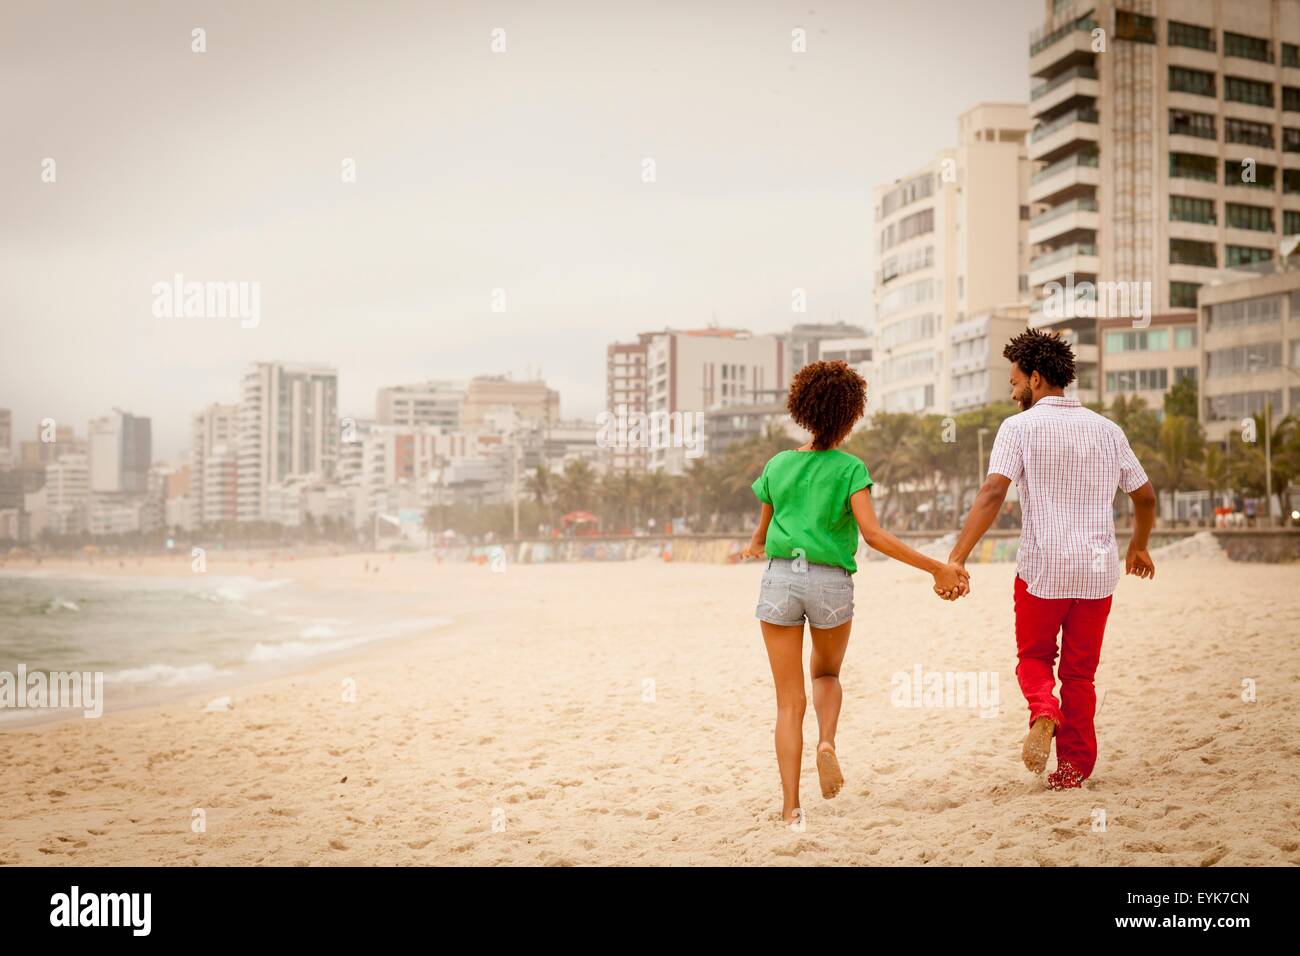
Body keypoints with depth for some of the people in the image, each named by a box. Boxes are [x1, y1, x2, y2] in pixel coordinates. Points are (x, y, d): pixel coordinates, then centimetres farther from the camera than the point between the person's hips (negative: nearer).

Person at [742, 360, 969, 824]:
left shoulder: (778, 465, 7)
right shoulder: (850, 468, -4)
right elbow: (873, 534, -15)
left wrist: (756, 546, 44)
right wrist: (936, 567, -14)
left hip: (781, 578, 2)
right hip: (831, 582, -1)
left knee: (789, 701, 5)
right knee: (827, 673, 27)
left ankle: (790, 804, -2)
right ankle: (827, 742, -1)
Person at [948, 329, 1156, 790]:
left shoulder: (1020, 427, -5)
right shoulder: (1107, 429, 9)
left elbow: (992, 494, -17)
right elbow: (1145, 497, 16)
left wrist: (956, 559, -21)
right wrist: (1138, 547, 34)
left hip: (1042, 567, -3)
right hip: (1098, 568, 3)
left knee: (1034, 658, 17)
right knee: (1080, 673, 14)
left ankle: (1043, 712, -11)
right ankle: (1074, 766, 12)